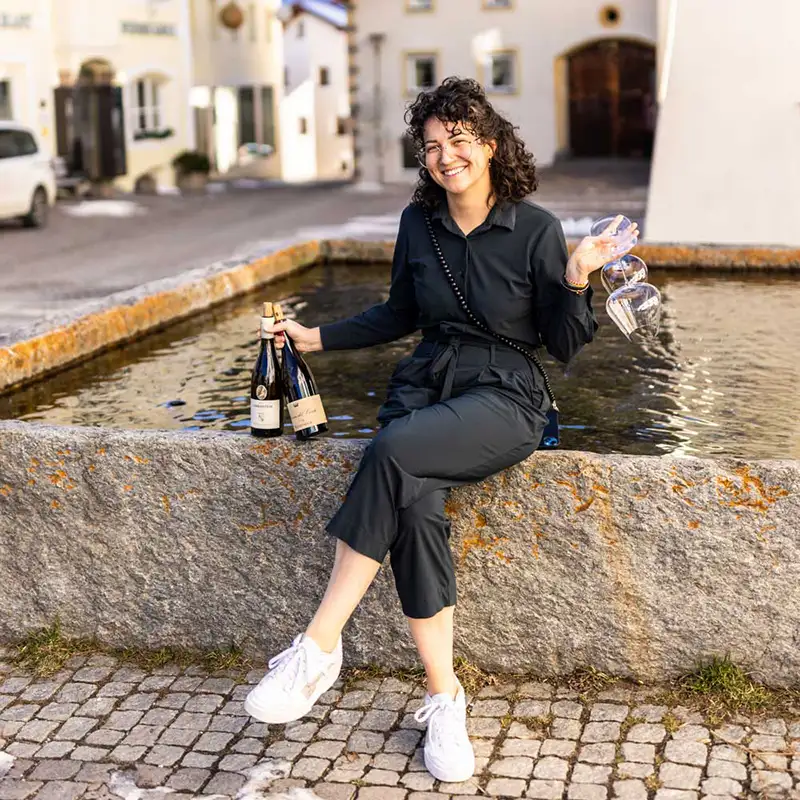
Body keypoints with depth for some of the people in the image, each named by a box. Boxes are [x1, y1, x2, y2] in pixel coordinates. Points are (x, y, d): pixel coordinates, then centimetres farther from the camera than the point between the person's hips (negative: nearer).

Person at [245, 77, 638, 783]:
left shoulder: (535, 229, -4)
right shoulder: (419, 222, 9)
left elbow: (564, 345, -2)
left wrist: (576, 280, -19)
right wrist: (316, 337, 18)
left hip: (504, 396, -4)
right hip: (425, 385, 4)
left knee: (393, 452, -34)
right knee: (418, 511, -29)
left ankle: (319, 647, -28)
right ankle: (444, 699, -18)